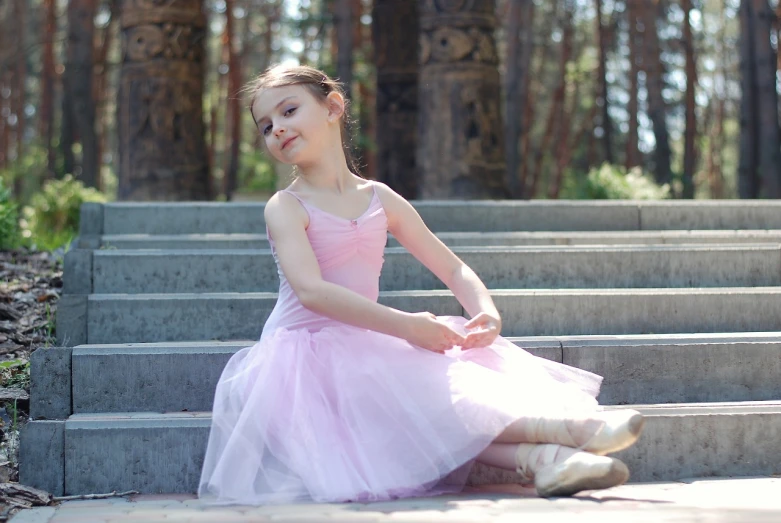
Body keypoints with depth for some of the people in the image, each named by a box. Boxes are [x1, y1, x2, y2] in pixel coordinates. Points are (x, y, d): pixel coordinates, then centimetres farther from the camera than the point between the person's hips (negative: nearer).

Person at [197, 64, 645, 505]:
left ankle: (540, 459, -43)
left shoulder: (381, 200, 11)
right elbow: (311, 291, -22)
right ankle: (563, 428, -42)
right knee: (406, 391, -30)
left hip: (369, 349, 6)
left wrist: (487, 312, -9)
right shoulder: (286, 207, -5)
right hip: (307, 351, -6)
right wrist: (405, 325, -28)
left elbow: (454, 269, 14)